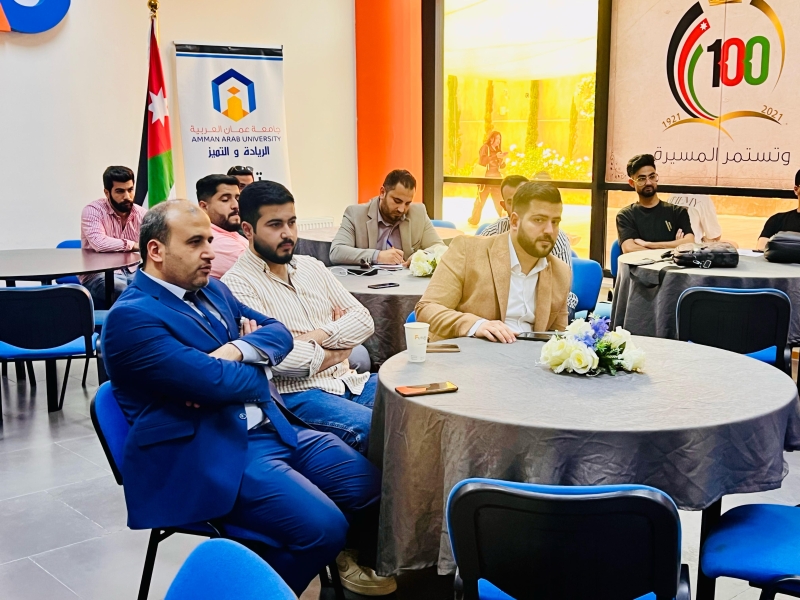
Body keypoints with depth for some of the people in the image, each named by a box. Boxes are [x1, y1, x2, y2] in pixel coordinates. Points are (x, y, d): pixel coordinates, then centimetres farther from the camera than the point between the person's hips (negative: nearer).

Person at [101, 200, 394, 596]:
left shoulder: (212, 289, 14)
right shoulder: (131, 318, -14)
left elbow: (278, 333, 11)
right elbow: (217, 382, -22)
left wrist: (237, 351, -11)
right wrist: (257, 366, -1)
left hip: (277, 428, 9)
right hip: (211, 454, -9)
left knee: (374, 489, -1)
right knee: (323, 527, -24)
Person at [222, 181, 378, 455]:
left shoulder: (311, 266, 16)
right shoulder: (237, 284, -7)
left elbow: (364, 320, 10)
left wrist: (319, 335, -8)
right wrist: (333, 354, -4)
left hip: (351, 381, 7)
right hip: (295, 395, -7)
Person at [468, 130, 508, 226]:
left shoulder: (498, 150, 17)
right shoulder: (485, 147, -1)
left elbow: (502, 166, 15)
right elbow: (482, 161, -17)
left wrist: (503, 159, -5)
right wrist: (495, 156, -21)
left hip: (496, 178, 5)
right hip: (485, 178, -5)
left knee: (499, 200, 2)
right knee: (481, 200, -1)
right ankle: (473, 221, 7)